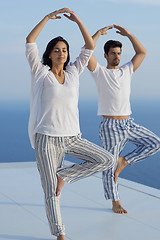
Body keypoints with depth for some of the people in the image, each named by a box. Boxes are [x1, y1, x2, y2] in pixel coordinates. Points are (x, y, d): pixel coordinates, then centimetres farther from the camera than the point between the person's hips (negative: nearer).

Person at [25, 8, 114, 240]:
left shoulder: (72, 73, 10)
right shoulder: (40, 73, 1)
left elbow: (90, 47, 5)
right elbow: (30, 41, -10)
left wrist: (77, 20, -2)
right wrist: (48, 17, -10)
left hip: (71, 137, 4)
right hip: (47, 139, -4)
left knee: (106, 160, -9)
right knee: (51, 192, -2)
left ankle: (62, 175, 1)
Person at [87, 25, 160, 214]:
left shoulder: (127, 70, 13)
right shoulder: (100, 72, -1)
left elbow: (142, 52, 13)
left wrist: (128, 34, 8)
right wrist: (98, 33, -7)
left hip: (129, 124, 5)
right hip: (110, 126, -5)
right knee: (110, 166, 0)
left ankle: (124, 161, 5)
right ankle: (115, 202, 15)